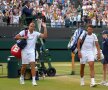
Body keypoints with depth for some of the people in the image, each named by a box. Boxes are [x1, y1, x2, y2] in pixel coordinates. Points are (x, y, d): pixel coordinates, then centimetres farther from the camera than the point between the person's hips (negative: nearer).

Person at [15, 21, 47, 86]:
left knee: (33, 64, -15)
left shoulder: (36, 33, 1)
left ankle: (34, 80, -17)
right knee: (24, 66, 6)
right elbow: (16, 37, -6)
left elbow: (45, 36, -11)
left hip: (31, 51, 0)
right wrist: (23, 37, -19)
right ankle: (22, 77, 33)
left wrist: (44, 27, -17)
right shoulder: (24, 32, -1)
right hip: (25, 51, 0)